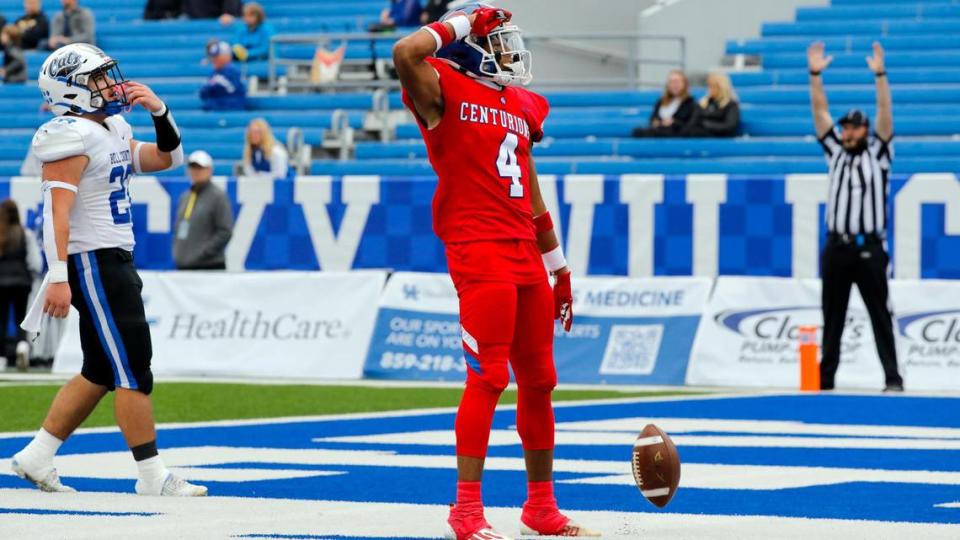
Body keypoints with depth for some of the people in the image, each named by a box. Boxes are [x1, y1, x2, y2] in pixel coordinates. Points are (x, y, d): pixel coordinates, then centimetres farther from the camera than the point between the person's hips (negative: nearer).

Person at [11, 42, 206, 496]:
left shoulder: (114, 130, 15)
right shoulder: (72, 136, -15)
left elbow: (168, 159, 23)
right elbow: (58, 209, -21)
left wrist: (159, 111, 7)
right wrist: (58, 277, -28)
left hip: (114, 259, 10)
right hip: (90, 261, -10)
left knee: (101, 372, 13)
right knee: (133, 368, -8)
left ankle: (35, 457, 17)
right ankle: (152, 475, -4)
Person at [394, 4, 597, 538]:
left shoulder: (520, 107, 19)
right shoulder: (445, 91, -2)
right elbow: (407, 54, -25)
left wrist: (559, 270, 24)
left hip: (526, 255, 8)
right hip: (479, 250, -8)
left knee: (539, 379, 11)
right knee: (489, 377, -13)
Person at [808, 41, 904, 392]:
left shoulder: (877, 154, 5)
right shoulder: (836, 153, 15)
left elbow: (885, 113, -6)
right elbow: (820, 112, 9)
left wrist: (880, 75, -16)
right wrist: (815, 75, 0)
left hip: (868, 248, -4)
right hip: (836, 246, 4)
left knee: (880, 315, -3)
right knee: (832, 317, 9)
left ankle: (893, 378, -3)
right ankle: (825, 376, 13)